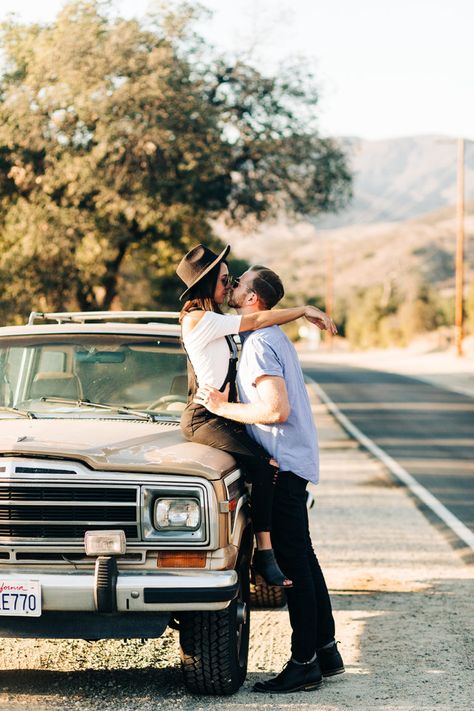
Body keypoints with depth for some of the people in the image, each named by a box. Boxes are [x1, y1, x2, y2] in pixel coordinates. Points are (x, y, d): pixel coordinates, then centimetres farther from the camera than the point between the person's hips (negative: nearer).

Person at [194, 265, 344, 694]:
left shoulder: (259, 344, -17)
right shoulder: (274, 337, 15)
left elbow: (276, 408, -26)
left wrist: (222, 407, -16)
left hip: (285, 462, -10)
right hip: (295, 458, 10)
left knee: (293, 562, -8)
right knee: (303, 557, 14)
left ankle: (304, 663, -5)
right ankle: (326, 650, 19)